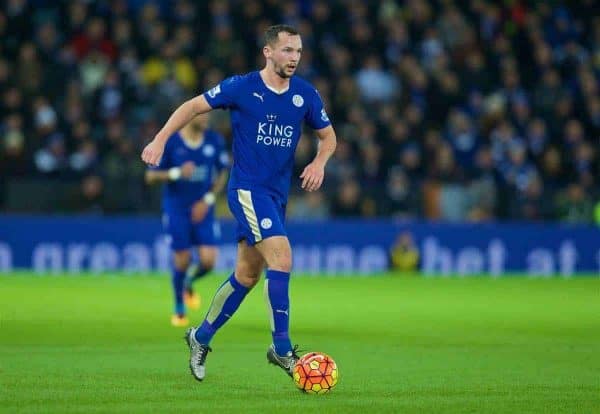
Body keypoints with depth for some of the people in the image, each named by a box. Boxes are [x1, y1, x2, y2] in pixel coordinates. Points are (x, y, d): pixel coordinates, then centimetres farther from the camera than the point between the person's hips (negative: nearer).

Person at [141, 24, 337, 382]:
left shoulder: (305, 94, 3)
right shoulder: (241, 88, -9)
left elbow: (328, 136, 14)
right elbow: (193, 107, 0)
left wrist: (319, 163, -6)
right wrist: (160, 140, -8)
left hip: (277, 194, 6)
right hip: (247, 189, -6)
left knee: (247, 276, 12)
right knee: (282, 259, -21)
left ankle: (201, 337, 30)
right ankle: (282, 349, -13)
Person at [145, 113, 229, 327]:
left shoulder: (215, 141, -1)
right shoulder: (169, 142, -10)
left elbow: (222, 173, 11)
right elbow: (150, 176, -6)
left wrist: (208, 199, -2)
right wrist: (176, 173, -22)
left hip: (202, 209, 3)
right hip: (176, 210, -3)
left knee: (208, 260, -9)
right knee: (182, 260, -2)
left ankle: (189, 284, 27)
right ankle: (179, 310, 20)